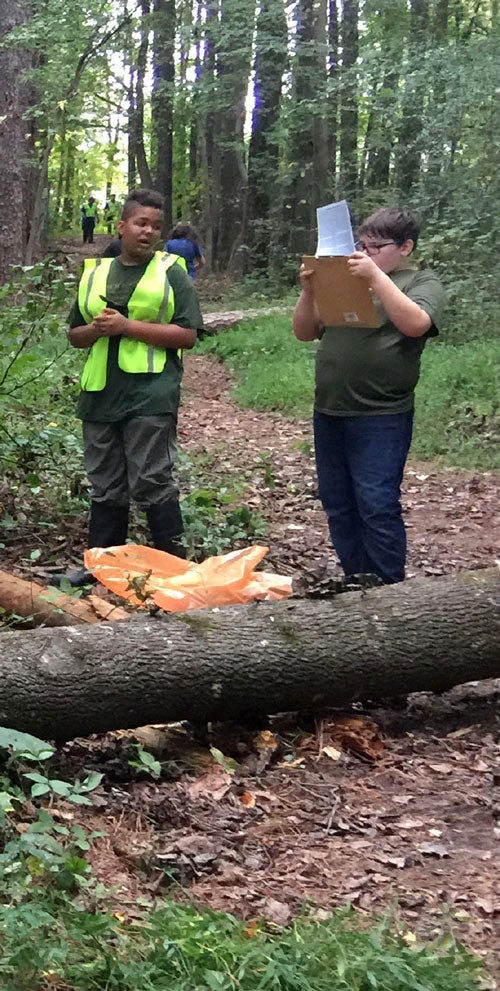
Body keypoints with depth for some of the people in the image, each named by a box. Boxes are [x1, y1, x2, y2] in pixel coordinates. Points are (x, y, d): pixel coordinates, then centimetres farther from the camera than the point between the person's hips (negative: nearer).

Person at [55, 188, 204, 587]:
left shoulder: (171, 272, 1)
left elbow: (188, 334, -8)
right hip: (101, 394, 5)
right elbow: (75, 334, 20)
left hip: (150, 394, -5)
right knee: (106, 486, 11)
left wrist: (127, 326, -14)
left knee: (151, 483, -5)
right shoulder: (95, 273, 14)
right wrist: (97, 330, -4)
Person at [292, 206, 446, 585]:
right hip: (329, 413, 6)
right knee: (338, 505, 11)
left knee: (377, 506, -9)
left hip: (381, 418, -6)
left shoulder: (423, 283, 1)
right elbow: (305, 332, 14)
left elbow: (414, 323, -20)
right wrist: (309, 291, -3)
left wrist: (375, 275, -21)